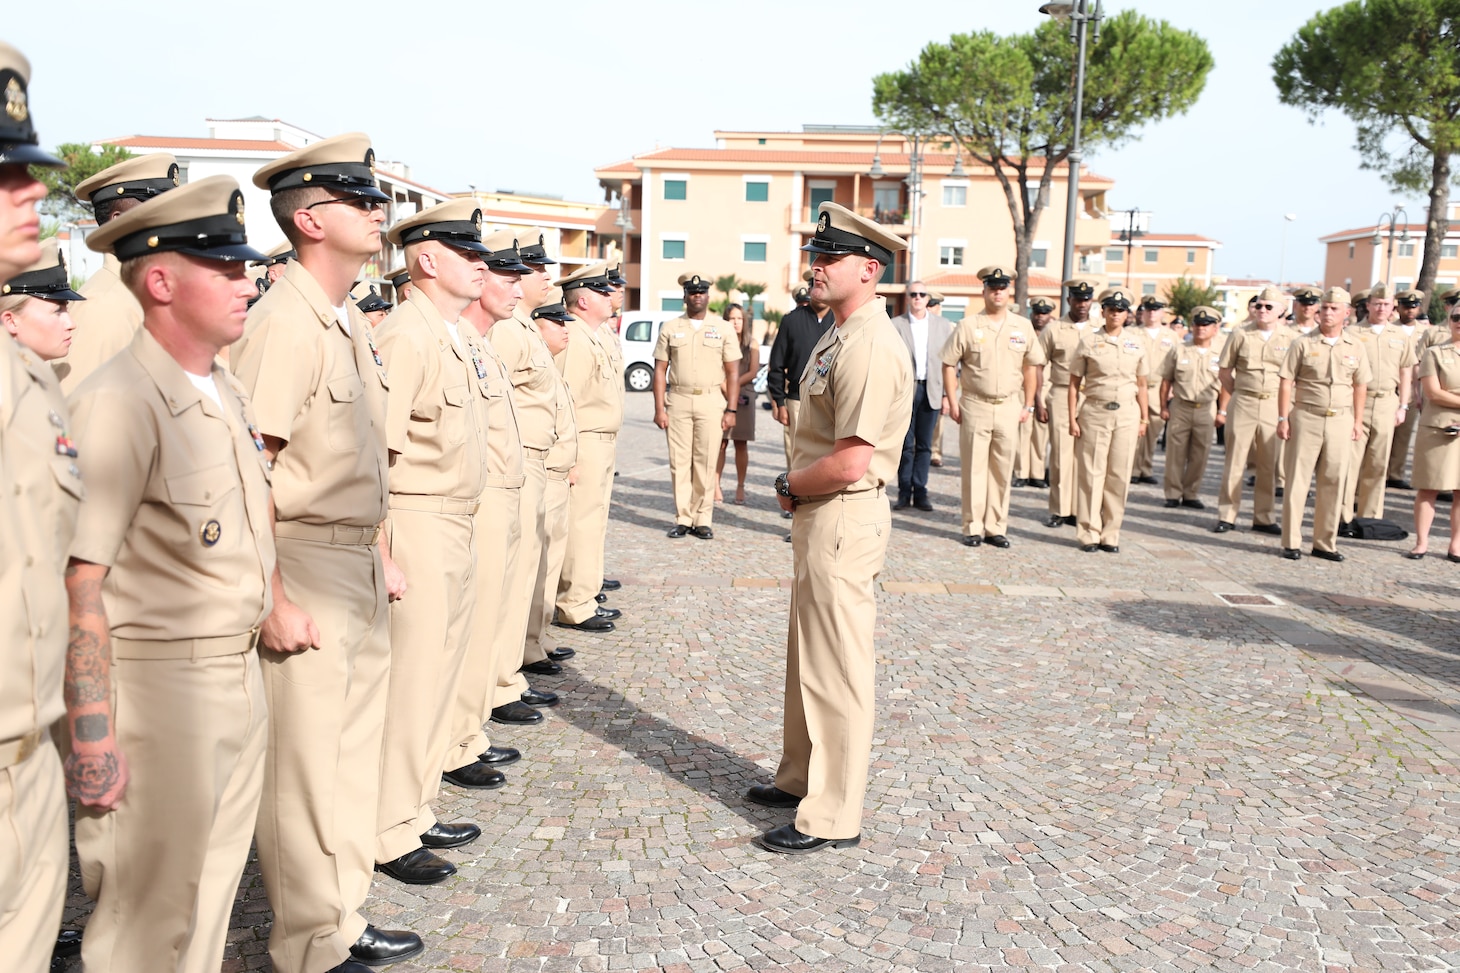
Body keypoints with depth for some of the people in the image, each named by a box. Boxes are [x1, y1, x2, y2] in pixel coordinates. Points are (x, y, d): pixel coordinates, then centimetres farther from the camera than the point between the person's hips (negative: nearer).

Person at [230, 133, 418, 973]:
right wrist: (272, 601, -21)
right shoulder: (284, 323, -17)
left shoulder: (353, 322, 11)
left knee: (357, 747, 18)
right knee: (305, 764, 4)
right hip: (306, 565, -9)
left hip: (361, 565, 9)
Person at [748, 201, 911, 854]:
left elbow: (849, 463, -25)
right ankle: (802, 779, 36)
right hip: (819, 513, 11)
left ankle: (832, 817, 12)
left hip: (845, 518, -11)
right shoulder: (837, 335, 13)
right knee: (808, 656, 20)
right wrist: (796, 488, 4)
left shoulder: (870, 347, -20)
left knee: (837, 667, -1)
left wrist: (790, 485, -9)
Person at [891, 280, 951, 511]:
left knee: (924, 445, 6)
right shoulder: (896, 325, 2)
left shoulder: (943, 325, 7)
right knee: (905, 445, 2)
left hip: (931, 391, 2)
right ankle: (904, 493, 10)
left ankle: (920, 492, 12)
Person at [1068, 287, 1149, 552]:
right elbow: (1074, 383, 2)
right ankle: (1090, 533, 6)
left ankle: (1110, 535, 11)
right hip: (1094, 413, -2)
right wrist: (1072, 418, -4)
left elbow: (1142, 385, 15)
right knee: (1091, 474, -2)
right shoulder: (1088, 343, 3)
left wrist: (1144, 419, 10)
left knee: (1119, 476, 3)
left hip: (1127, 415, 2)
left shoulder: (1137, 344, 11)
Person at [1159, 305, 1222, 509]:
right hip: (1180, 408, -1)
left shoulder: (1219, 355, 3)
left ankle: (1190, 494, 17)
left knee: (1199, 455, 6)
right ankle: (1173, 494, 12)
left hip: (1206, 410, 1)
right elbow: (1166, 381, 6)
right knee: (1176, 453, 3)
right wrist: (1163, 407, 1)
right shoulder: (1179, 352, 3)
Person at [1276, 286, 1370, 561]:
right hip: (1306, 417, -3)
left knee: (1333, 483, 6)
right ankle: (1290, 542, 5)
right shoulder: (1303, 344, 0)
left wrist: (1358, 420, 9)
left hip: (1341, 420, 3)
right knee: (1297, 480, -1)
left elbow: (1360, 386, 13)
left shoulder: (1355, 347, 8)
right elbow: (1286, 382, -1)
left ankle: (1325, 543, 15)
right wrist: (1283, 418, -6)